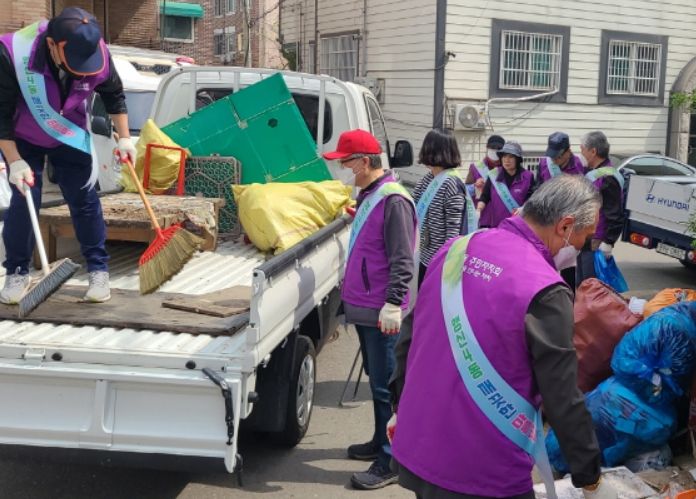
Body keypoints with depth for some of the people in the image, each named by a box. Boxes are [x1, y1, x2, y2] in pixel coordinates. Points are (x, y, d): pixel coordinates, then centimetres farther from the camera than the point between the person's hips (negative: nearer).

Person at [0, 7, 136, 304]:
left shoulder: (97, 54, -26)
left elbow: (114, 95, -3)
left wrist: (124, 138, -4)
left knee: (84, 201, 0)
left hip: (70, 137, 2)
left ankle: (99, 270, 12)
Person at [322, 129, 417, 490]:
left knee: (385, 386, -3)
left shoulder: (393, 199, -16)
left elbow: (402, 261, -21)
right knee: (375, 379, 19)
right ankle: (380, 443, 32)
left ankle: (390, 462, 5)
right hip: (362, 307, 10)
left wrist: (393, 304, -25)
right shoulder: (368, 196, 13)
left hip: (380, 312, -10)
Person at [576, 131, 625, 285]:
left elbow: (616, 216, -21)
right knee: (581, 285, 18)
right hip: (584, 241, 10)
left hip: (596, 244, -10)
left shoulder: (607, 179, -18)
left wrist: (608, 242, -20)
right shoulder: (591, 173, 14)